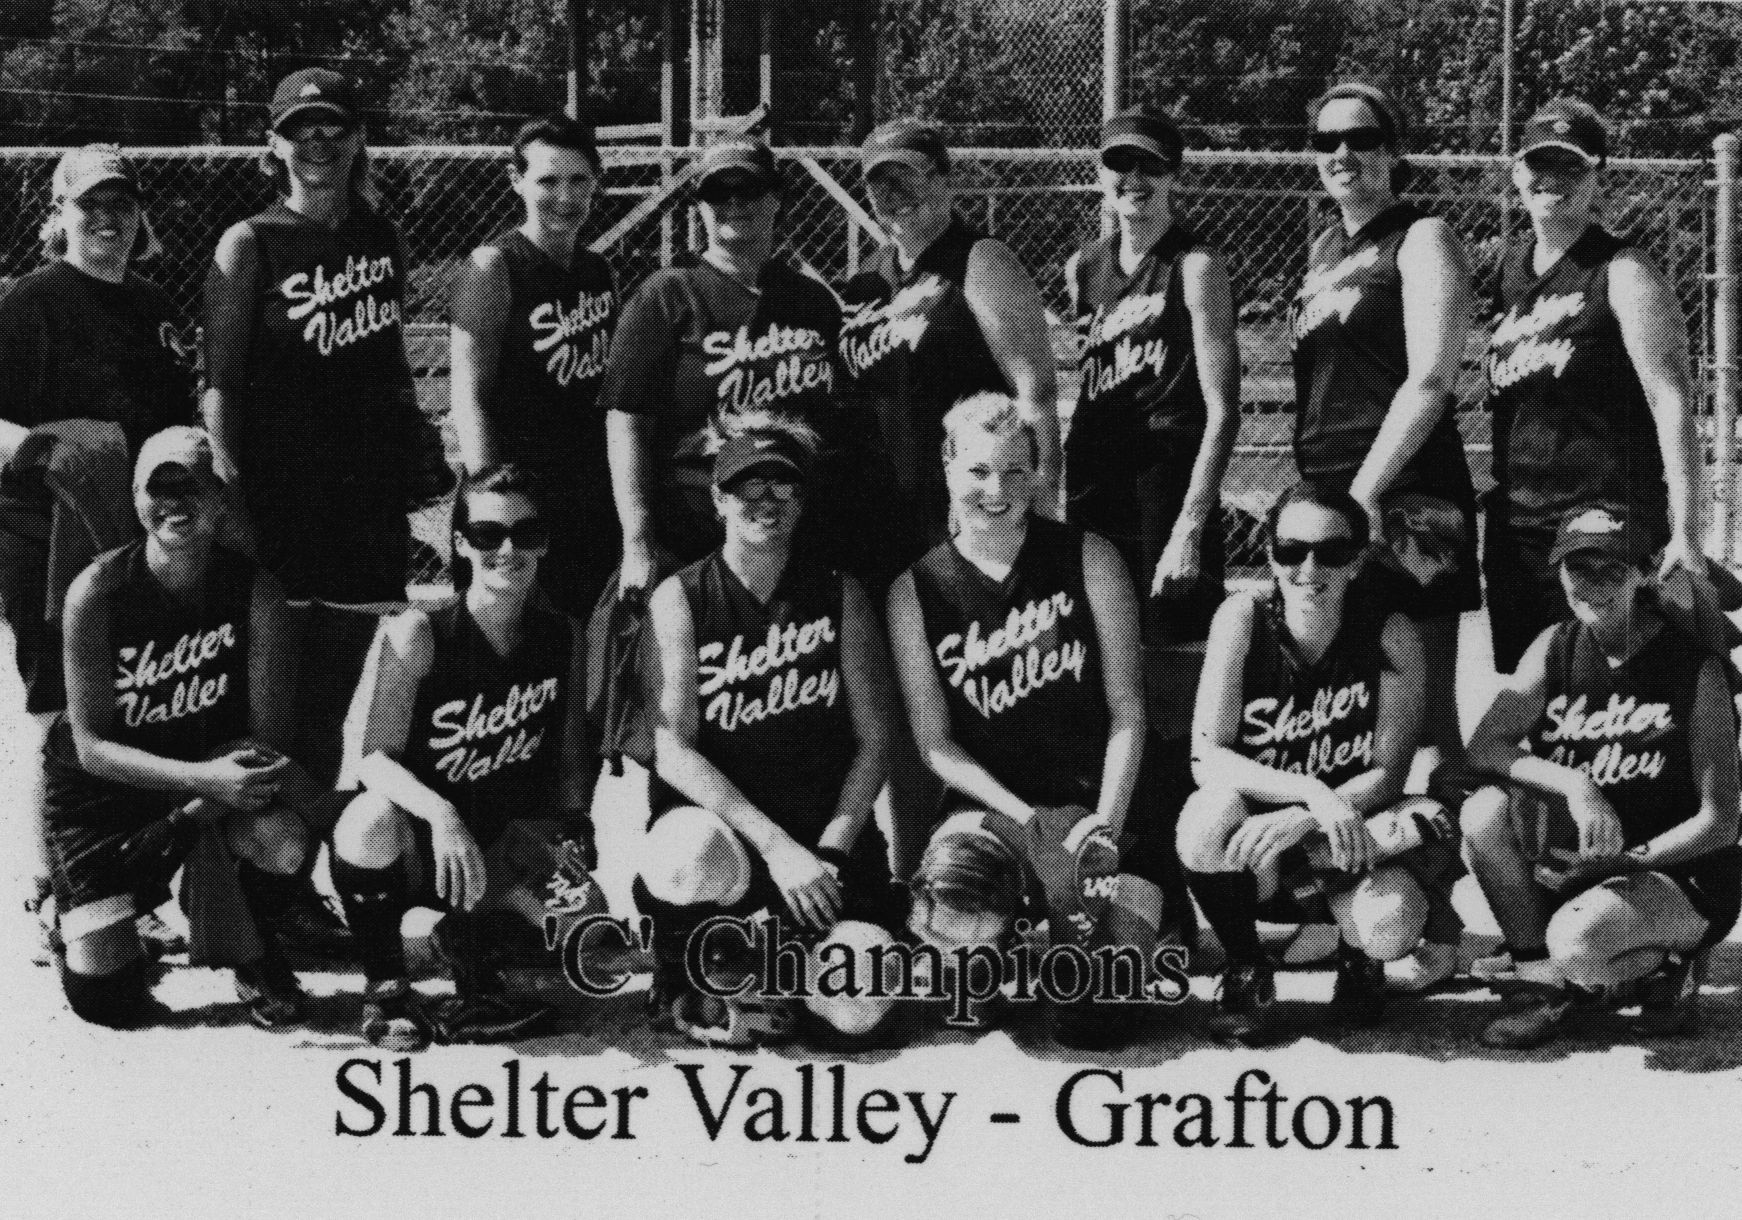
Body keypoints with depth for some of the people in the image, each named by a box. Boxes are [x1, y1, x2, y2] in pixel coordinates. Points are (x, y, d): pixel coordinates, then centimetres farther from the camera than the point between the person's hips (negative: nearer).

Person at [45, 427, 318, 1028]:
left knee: (283, 841, -34)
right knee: (105, 999, -8)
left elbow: (269, 731, -14)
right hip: (103, 786, -1)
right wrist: (202, 778, -32)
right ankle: (86, 913, 30)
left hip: (212, 763, 1)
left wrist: (196, 811, -29)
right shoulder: (97, 592, -21)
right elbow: (92, 746, -19)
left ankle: (254, 958, 1)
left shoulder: (253, 588, -17)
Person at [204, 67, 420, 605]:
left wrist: (421, 451, 16)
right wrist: (229, 482, -12)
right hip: (283, 476, -4)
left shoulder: (386, 239, 11)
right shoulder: (249, 244, -2)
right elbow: (221, 383, -5)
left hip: (377, 478, 4)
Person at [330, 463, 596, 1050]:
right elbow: (372, 755, -23)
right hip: (413, 841, -5)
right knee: (374, 816, -38)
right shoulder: (418, 633, -16)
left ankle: (465, 941, 14)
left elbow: (571, 751, 6)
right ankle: (384, 987, -15)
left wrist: (573, 827, -13)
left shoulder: (564, 636, -3)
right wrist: (439, 814, -41)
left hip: (495, 848, 5)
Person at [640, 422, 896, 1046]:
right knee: (695, 853, -39)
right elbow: (673, 751, -11)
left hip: (824, 835, 2)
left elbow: (873, 741, 3)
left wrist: (831, 850, -11)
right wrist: (777, 848, -21)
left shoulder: (839, 595, 4)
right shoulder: (679, 598, -3)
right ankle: (682, 986, -6)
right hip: (716, 821, -2)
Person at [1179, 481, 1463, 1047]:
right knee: (1214, 811, -34)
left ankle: (1359, 958, 10)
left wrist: (1302, 819, -29)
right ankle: (1245, 972, -5)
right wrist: (1314, 792, -32)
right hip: (1253, 847, 0)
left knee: (1391, 925, -33)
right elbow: (1207, 758, -17)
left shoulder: (1389, 635, -11)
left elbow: (1388, 773, -12)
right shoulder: (1244, 618, -12)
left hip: (1349, 846, 0)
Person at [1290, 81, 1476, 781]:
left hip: (1402, 495, -8)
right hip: (1325, 497, 8)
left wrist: (1365, 491, -17)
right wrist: (1313, 489, 12)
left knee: (1425, 711, -9)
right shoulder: (1326, 249, 20)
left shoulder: (1422, 239, -2)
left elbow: (1429, 382, -12)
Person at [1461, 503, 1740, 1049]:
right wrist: (1573, 785, -28)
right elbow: (1483, 747, -11)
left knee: (1577, 945, -34)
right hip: (1585, 859, 5)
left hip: (1682, 874, -5)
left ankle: (1669, 965, 2)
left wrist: (1624, 859, -22)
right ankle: (1546, 984, -5)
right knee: (1486, 810, -22)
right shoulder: (1556, 647, -1)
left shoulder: (1695, 668, -14)